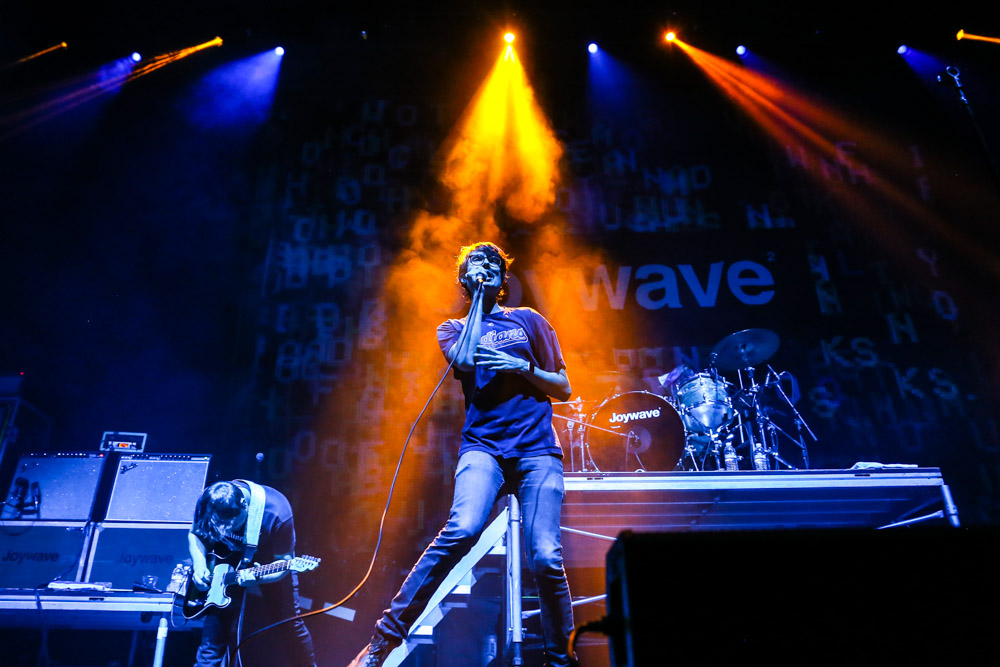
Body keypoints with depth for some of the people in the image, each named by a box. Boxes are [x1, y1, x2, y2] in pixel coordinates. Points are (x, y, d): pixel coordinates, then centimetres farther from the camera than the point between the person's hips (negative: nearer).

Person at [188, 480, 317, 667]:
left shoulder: (276, 515, -35)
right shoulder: (207, 503, -23)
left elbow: (284, 562, -25)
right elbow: (195, 534, -2)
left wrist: (257, 577, -43)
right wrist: (199, 563, -19)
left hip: (270, 566, -3)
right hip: (227, 565, 3)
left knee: (289, 622, 1)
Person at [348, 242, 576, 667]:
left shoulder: (529, 321, 18)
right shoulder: (454, 328, 17)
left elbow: (563, 389, 15)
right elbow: (464, 360, -9)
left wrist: (523, 367, -3)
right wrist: (477, 298, 0)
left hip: (537, 449, 1)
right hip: (483, 447, -1)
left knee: (545, 557, -12)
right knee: (462, 529, -28)